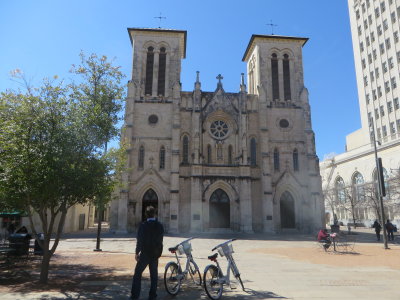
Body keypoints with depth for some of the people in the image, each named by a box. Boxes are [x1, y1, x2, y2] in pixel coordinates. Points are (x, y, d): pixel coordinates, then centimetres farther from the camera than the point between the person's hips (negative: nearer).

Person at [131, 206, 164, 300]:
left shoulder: (143, 225, -12)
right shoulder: (160, 226, 0)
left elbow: (139, 240, -11)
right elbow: (160, 240, 5)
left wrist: (137, 253, -3)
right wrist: (158, 252, 13)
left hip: (145, 253, -3)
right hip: (156, 254, 3)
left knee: (138, 273, 9)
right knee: (154, 275, 12)